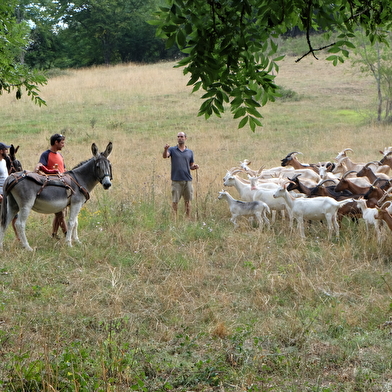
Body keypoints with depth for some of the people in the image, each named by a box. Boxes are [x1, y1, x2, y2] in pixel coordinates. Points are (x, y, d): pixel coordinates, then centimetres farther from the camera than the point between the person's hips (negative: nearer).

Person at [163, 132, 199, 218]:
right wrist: (165, 150, -36)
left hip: (188, 180, 2)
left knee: (188, 201, 6)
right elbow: (165, 156, -15)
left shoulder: (190, 152, 13)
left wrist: (194, 167, -5)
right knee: (175, 201, -2)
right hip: (176, 181, -2)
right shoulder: (172, 149, 5)